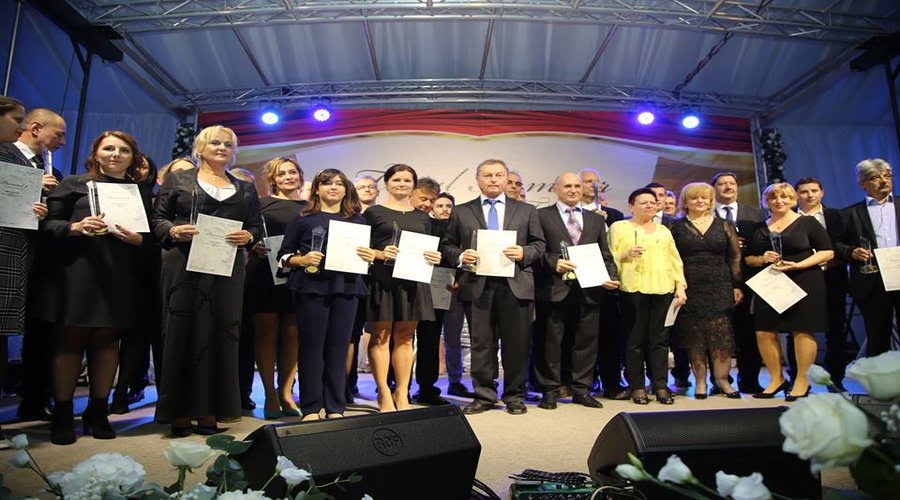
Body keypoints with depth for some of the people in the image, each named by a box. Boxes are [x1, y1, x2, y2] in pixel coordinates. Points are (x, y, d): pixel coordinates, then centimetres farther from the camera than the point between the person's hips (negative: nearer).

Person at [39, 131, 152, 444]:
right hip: (77, 271, -2)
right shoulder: (75, 184, 9)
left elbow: (153, 236, 11)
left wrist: (137, 238, -10)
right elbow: (48, 222, 2)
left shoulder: (142, 192, 15)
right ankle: (62, 413, 10)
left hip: (121, 276, 2)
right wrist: (75, 227, -16)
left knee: (107, 340, 5)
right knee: (71, 338, 0)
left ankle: (98, 411, 15)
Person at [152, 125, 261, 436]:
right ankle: (180, 412, 5)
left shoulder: (245, 189, 18)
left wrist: (248, 236, -8)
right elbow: (157, 218, 7)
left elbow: (257, 227, 13)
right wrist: (174, 230, -13)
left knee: (221, 334, 1)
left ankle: (210, 411, 9)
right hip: (185, 266, -2)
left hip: (227, 269, 2)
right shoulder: (178, 180, 12)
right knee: (184, 332, -3)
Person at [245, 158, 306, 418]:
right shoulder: (261, 203, 5)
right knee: (266, 332, 1)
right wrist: (255, 247, -16)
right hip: (264, 275, -2)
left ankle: (286, 392, 12)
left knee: (291, 334, 3)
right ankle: (270, 395, 9)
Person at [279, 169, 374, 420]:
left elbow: (368, 251, 17)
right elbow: (284, 255, 5)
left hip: (346, 288, 2)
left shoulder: (357, 220, 15)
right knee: (311, 346, 1)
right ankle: (310, 408, 11)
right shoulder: (303, 218, 7)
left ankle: (336, 408, 14)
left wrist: (371, 255, -5)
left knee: (339, 347, 5)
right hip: (311, 286, -2)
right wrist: (303, 260, -13)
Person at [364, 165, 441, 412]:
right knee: (381, 336, -1)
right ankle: (384, 394, 8)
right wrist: (380, 254, -17)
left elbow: (429, 249, 19)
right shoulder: (373, 212, 4)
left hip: (412, 280, 4)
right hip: (381, 279, -4)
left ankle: (402, 394, 15)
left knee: (405, 337, 8)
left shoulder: (422, 217, 17)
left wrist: (434, 258, -2)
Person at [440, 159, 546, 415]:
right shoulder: (461, 212, 12)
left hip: (515, 285, 0)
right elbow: (447, 245, 11)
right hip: (477, 285, 0)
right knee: (481, 343, 5)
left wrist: (524, 253, -8)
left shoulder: (526, 211, 13)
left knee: (516, 343, 5)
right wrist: (460, 256, -8)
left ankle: (515, 396, 20)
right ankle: (484, 395, 18)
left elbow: (539, 244, 11)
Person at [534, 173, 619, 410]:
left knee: (586, 341, 8)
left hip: (589, 289, 4)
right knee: (551, 341, 3)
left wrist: (612, 277, 0)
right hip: (555, 288, -4)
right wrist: (554, 263, -19)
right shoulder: (542, 216, 4)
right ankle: (550, 391, 15)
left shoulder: (596, 219, 18)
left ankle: (582, 390, 21)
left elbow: (605, 255, 16)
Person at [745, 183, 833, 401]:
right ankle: (776, 379, 15)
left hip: (803, 282, -3)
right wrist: (763, 259, -7)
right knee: (764, 333, -1)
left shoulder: (807, 223, 1)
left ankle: (802, 381, 13)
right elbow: (748, 258, 15)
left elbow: (828, 252, -3)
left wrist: (798, 265, -15)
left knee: (802, 331, -1)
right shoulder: (760, 228, 11)